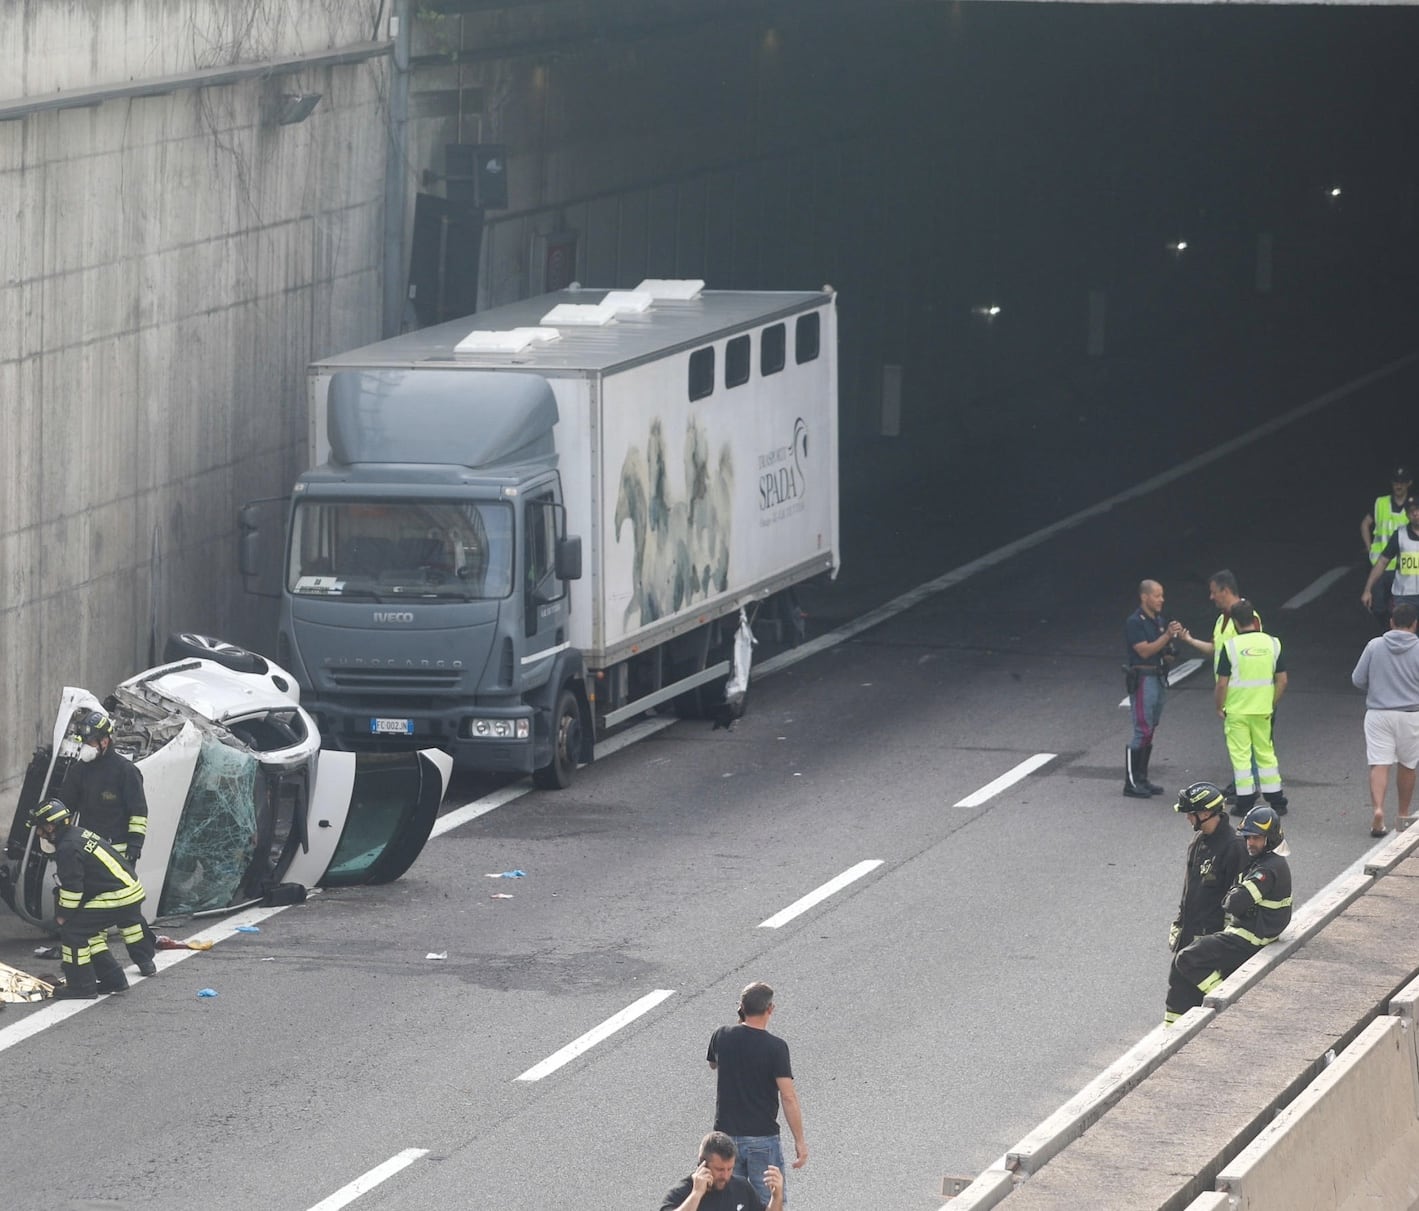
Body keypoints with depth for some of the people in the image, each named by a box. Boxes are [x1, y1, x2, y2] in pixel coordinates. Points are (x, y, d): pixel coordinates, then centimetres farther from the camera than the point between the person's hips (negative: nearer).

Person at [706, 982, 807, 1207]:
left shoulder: (722, 1037, -3)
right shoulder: (775, 1047, -14)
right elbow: (788, 1097, -16)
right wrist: (800, 1141, -10)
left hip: (726, 1136, 4)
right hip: (763, 1138, -4)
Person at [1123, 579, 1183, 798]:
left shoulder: (1160, 620, 13)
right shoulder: (1134, 622, -12)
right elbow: (1145, 651, -20)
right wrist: (1167, 635, -24)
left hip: (1158, 678, 8)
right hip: (1142, 679, -8)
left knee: (1150, 730, 10)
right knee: (1142, 731, -10)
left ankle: (1142, 778, 15)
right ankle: (1131, 783, -7)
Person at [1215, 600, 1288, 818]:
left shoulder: (1230, 646, -11)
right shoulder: (1272, 643, -1)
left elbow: (1222, 684, -11)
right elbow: (1282, 680, 1)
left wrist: (1219, 708, 3)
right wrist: (1272, 704, 13)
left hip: (1236, 710, -3)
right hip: (1263, 710, 3)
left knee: (1241, 756, 3)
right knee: (1266, 754, 14)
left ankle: (1245, 803, 3)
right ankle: (1276, 802, 15)